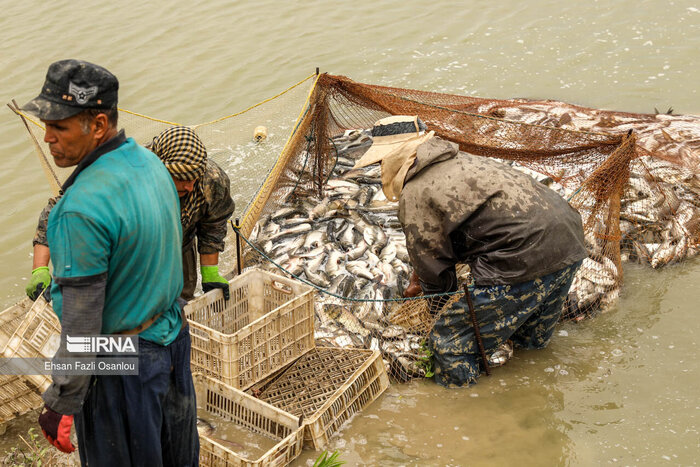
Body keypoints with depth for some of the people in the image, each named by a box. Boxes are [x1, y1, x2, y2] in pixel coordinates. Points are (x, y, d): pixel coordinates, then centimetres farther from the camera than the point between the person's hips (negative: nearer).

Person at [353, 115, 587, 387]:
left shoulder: (414, 194, -4)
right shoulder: (459, 162, 25)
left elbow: (434, 270, 2)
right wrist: (419, 281, 48)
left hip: (526, 261, -10)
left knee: (452, 344, 2)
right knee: (532, 344, 32)